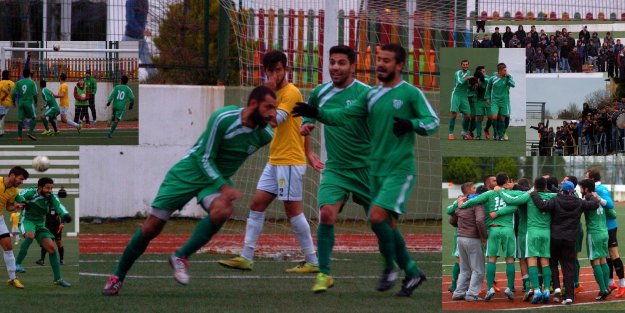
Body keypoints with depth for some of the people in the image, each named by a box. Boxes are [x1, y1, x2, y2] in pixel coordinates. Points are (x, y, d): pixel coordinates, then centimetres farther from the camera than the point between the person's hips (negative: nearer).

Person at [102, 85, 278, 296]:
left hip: (219, 179, 3)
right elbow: (206, 159, -18)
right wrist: (223, 187, -28)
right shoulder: (224, 119, -23)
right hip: (190, 171, -3)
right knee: (152, 227, -4)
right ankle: (118, 276, 16)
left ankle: (181, 257, -17)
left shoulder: (264, 134, -9)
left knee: (222, 210, -33)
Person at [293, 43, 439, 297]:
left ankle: (391, 267, -1)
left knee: (378, 216, -19)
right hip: (377, 169, 7)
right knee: (387, 224, 8)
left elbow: (433, 122, -9)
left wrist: (411, 125, -28)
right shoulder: (372, 96, 12)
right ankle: (412, 273, 21)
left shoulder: (411, 93, -6)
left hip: (400, 169, -7)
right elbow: (342, 116, 9)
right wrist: (316, 113, -6)